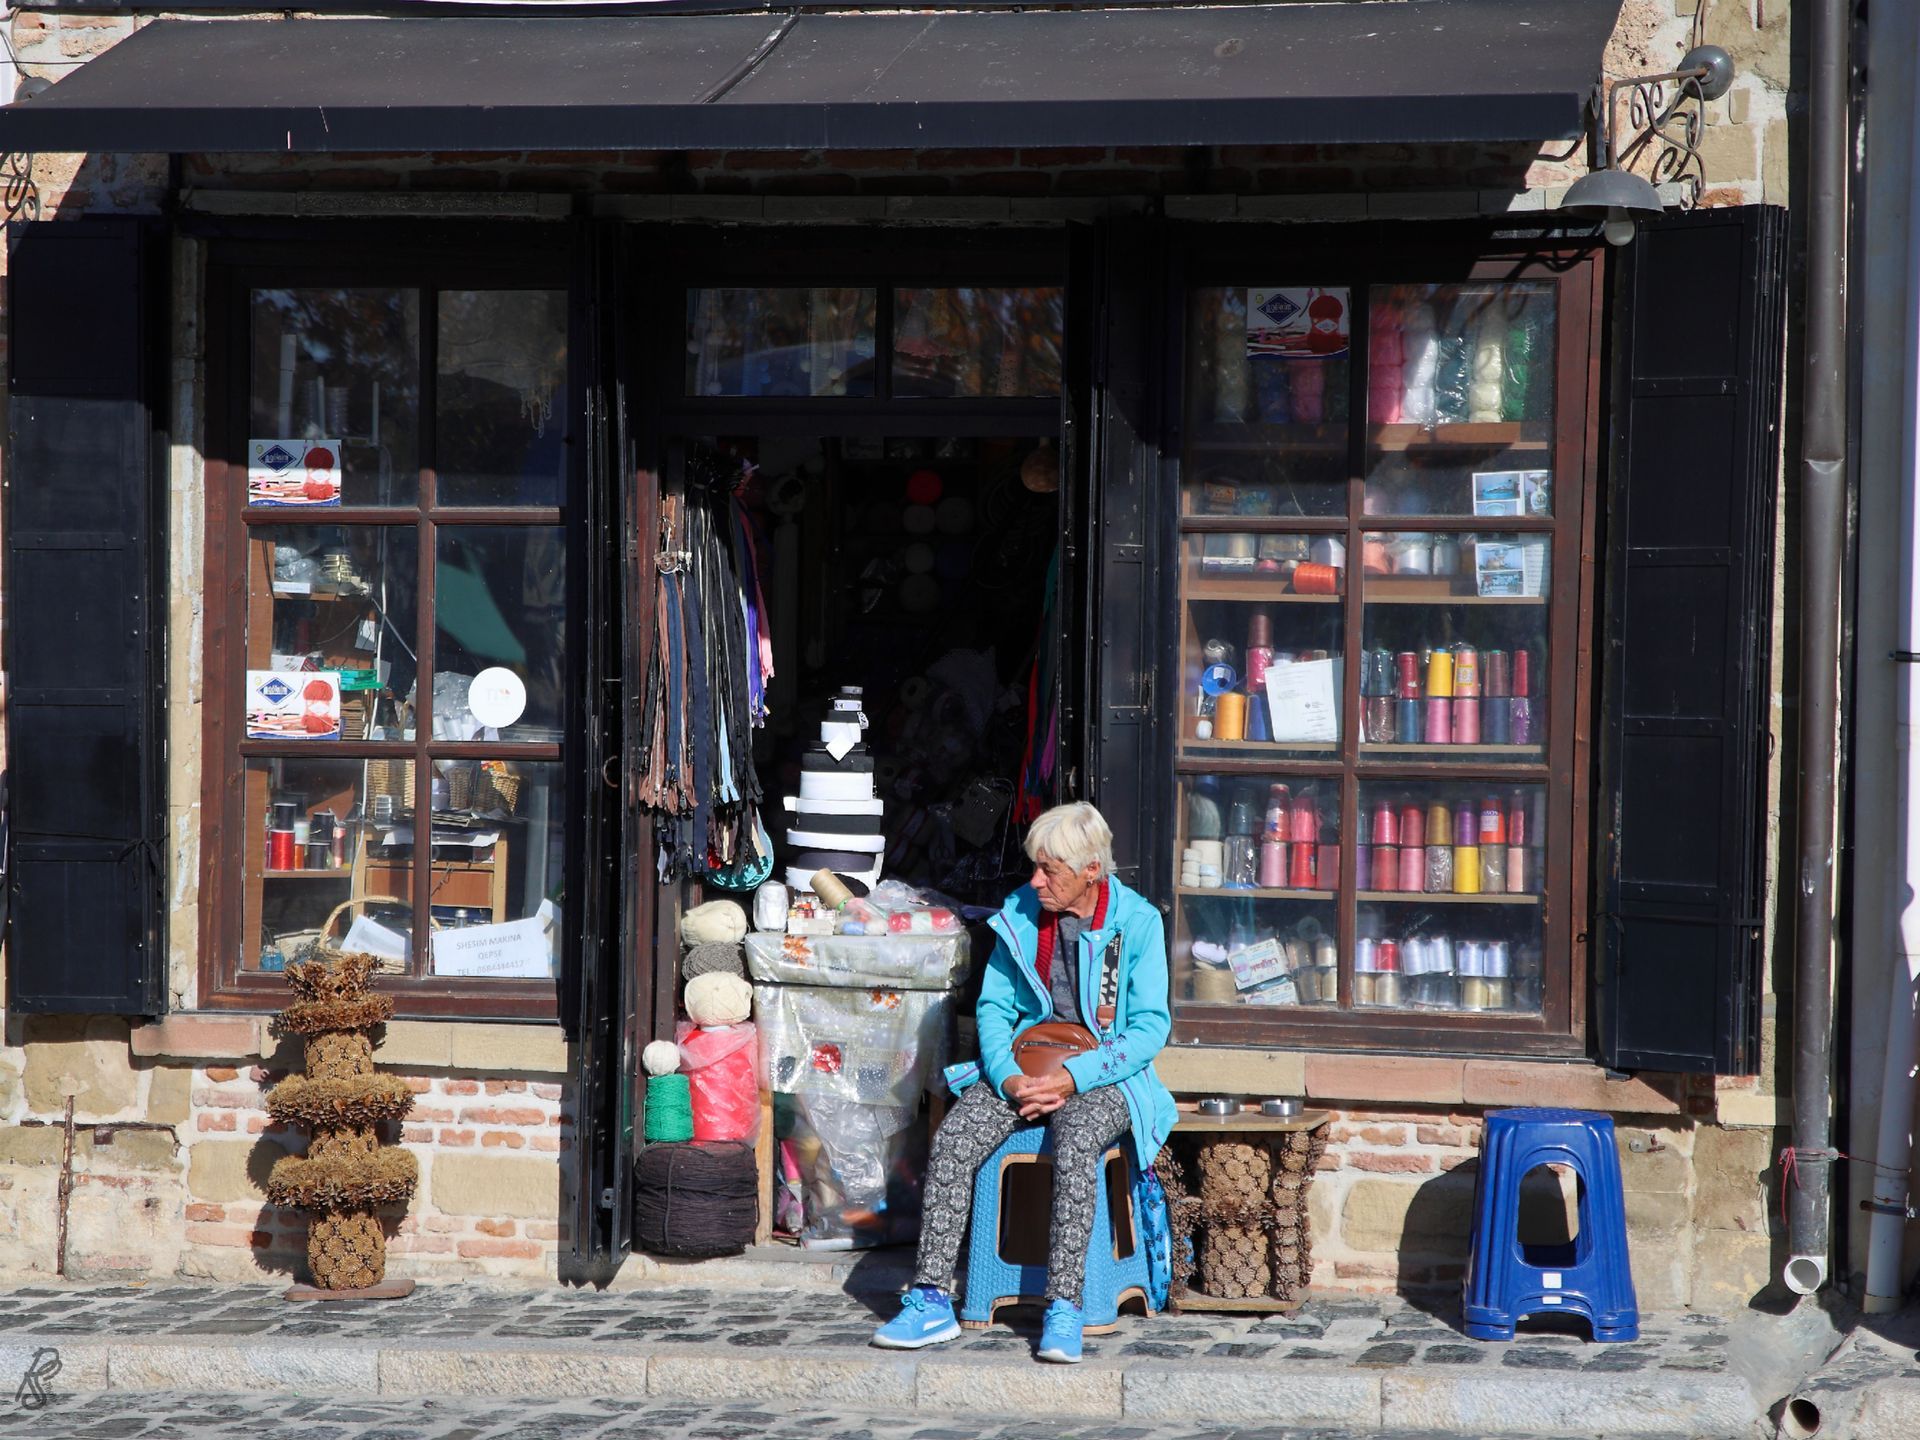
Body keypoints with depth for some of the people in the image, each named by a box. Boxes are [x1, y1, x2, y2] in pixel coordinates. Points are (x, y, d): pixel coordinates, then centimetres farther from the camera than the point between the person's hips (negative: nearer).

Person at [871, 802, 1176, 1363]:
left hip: (1105, 1076, -4)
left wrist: (1072, 1079, -20)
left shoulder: (1137, 922, -6)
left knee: (1074, 1147, -37)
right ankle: (931, 1301, -21)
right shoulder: (1020, 914, 5)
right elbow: (993, 1006, 8)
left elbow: (1150, 1026, -9)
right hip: (1023, 1069, 4)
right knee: (951, 1140, -23)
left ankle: (1063, 1308, -34)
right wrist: (1006, 1077, -13)